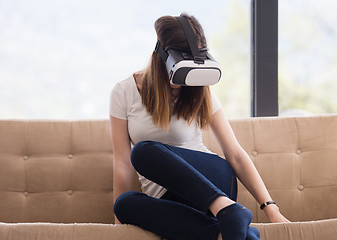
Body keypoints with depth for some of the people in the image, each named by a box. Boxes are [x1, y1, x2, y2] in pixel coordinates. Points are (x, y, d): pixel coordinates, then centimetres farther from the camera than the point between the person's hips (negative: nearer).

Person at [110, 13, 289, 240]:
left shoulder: (200, 94, 3)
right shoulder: (125, 93, 2)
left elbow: (236, 155, 2)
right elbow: (123, 164, 0)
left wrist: (271, 209, -7)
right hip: (169, 199, 1)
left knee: (145, 152, -30)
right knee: (125, 204, -34)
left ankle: (226, 209, -41)